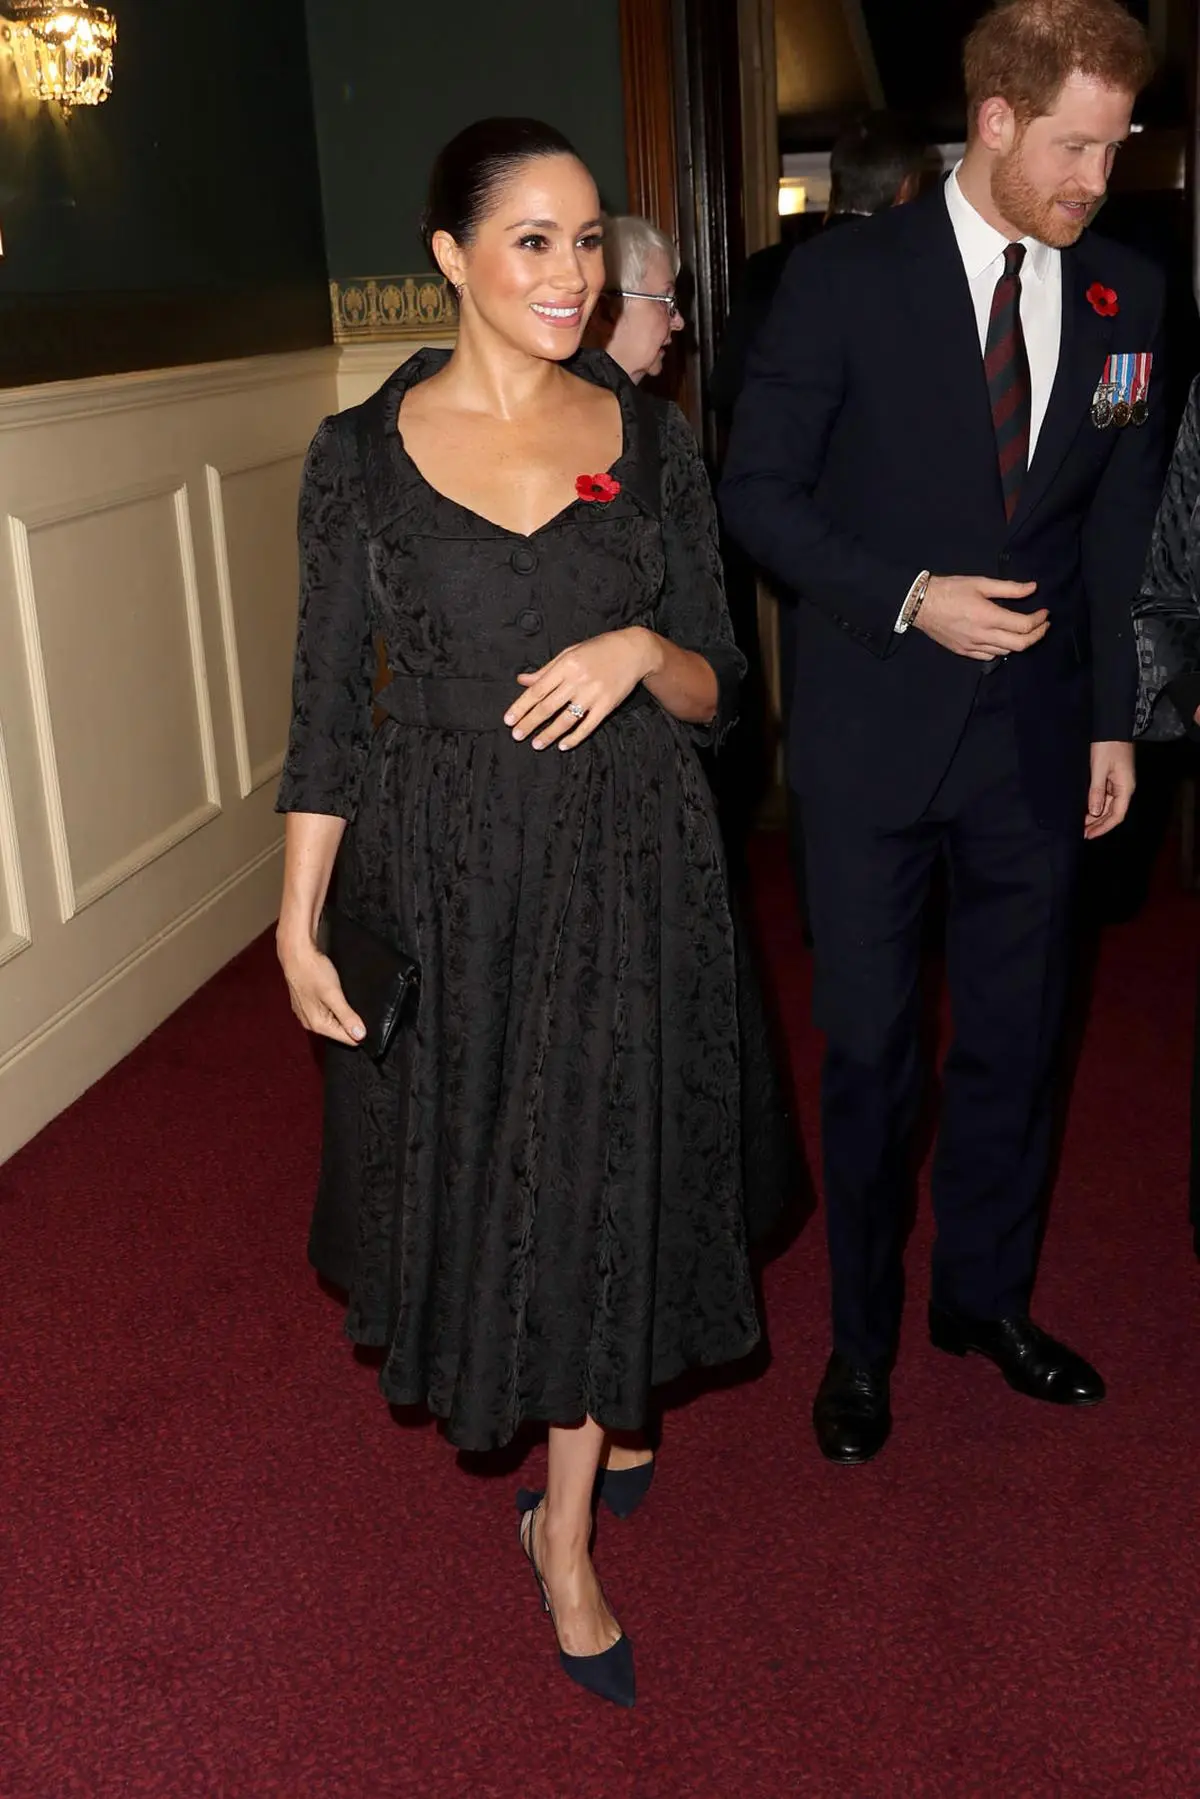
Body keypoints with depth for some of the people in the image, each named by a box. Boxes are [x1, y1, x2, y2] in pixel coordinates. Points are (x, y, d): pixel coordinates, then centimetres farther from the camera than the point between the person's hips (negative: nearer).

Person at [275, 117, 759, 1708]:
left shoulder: (651, 446, 0)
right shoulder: (363, 453, -4)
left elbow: (717, 693, 3)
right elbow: (329, 699, -1)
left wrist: (643, 650, -20)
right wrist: (299, 922, -4)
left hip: (622, 872, 1)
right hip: (440, 873, 0)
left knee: (599, 1184, 7)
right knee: (467, 1158, 15)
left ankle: (566, 1536, 27)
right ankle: (574, 1414, 48)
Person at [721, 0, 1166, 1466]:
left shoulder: (1123, 296, 3)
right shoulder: (846, 280, -8)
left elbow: (1121, 522, 9)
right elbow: (757, 491, -6)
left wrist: (1115, 717, 7)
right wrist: (906, 600, -18)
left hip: (1036, 735, 4)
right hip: (874, 729, -3)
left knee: (1015, 1036, 14)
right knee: (870, 1047, 8)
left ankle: (987, 1298, 36)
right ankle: (863, 1335, 27)